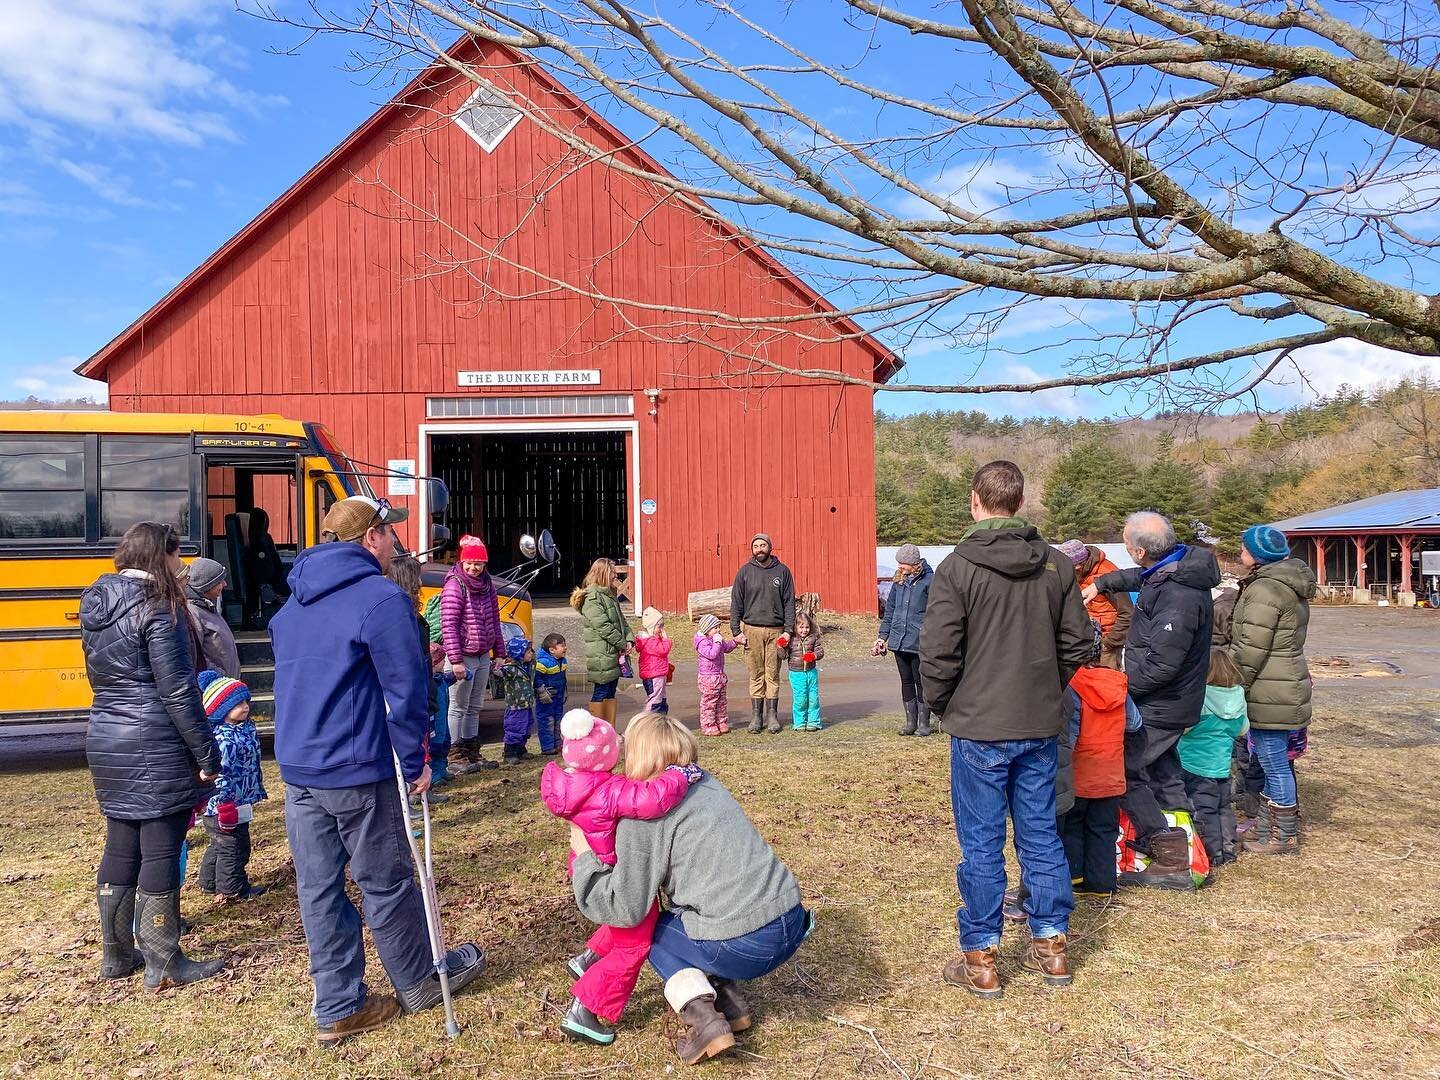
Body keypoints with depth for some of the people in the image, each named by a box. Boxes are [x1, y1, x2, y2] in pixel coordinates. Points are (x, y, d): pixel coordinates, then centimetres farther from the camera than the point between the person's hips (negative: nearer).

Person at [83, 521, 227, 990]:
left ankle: (116, 954, 27)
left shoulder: (96, 605, 10)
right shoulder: (158, 609, -16)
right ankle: (163, 964, 10)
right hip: (154, 749, -8)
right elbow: (178, 692, -18)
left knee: (120, 848, 16)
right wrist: (208, 755, -13)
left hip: (105, 743, 8)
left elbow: (101, 676, 16)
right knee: (160, 854, 1)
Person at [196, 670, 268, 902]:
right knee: (232, 847, 1)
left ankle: (209, 882, 34)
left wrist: (258, 792, 23)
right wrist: (224, 804, -26)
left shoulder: (247, 727, 7)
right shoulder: (224, 739, -25)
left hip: (241, 802, 10)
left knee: (218, 845, 22)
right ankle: (233, 889, 13)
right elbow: (220, 773, -27)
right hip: (226, 805, -10)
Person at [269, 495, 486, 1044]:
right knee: (387, 883, 10)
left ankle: (337, 1008, 22)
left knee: (317, 888, 11)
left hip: (297, 771, 7)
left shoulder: (293, 601, 11)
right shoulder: (382, 598, -15)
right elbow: (405, 690, -17)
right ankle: (419, 982, 29)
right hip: (357, 774, -7)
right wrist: (415, 762, -8)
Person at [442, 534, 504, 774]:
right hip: (463, 658, -7)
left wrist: (499, 652, 14)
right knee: (459, 707, 2)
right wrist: (456, 661, -24)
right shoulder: (454, 586, -15)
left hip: (483, 657, 7)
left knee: (475, 707, 15)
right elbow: (448, 626, -20)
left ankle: (472, 751, 25)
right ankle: (456, 756, 11)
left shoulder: (487, 586, 8)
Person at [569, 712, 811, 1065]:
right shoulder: (706, 783, 15)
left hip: (744, 947, -7)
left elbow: (626, 908, -8)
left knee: (652, 929, 20)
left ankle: (704, 1022, 3)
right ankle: (730, 1001, 18)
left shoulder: (641, 814, -7)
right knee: (678, 915, 29)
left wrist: (584, 857, 4)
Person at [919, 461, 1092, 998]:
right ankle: (1051, 949, 27)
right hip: (1041, 727, 5)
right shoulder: (1057, 565, 2)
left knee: (981, 844, 5)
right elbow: (1077, 644, 6)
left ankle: (980, 960, 15)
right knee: (1041, 836, 16)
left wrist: (943, 706, 2)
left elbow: (937, 654, -15)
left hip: (978, 729, -4)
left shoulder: (957, 567, -14)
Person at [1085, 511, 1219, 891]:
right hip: (1168, 702, 10)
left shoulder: (1177, 596, -29)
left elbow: (1161, 664, -29)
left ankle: (1171, 858, 5)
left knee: (1125, 771, -2)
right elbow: (1139, 576, 27)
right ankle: (1181, 859, 29)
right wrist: (1101, 584, 22)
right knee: (1163, 775, 18)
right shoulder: (1178, 565, 2)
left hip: (1159, 706, -10)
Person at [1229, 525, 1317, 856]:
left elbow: (1250, 650, -21)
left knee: (1275, 766, 0)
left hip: (1268, 694, -10)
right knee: (1273, 762, 19)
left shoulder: (1264, 590, -19)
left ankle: (1285, 837, 10)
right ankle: (1267, 823, 30)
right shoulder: (1292, 588, 14)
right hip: (1289, 687, 10)